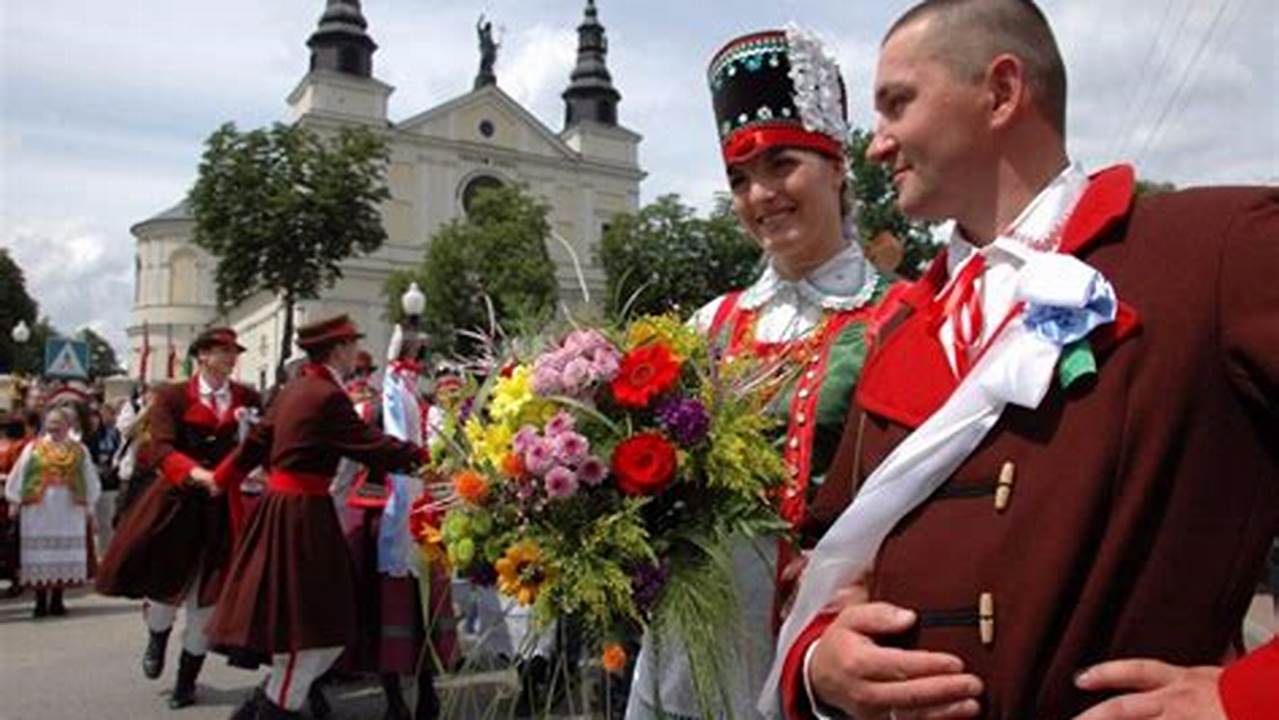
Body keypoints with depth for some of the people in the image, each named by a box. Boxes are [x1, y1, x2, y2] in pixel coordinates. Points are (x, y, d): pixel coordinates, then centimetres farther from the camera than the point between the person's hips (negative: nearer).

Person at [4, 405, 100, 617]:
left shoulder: (79, 450, 7)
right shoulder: (33, 448, 6)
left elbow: (90, 480, 11)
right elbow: (18, 475, 7)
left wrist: (89, 504, 8)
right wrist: (14, 501, 1)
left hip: (69, 509, 1)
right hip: (37, 508, -1)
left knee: (66, 551, 3)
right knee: (39, 552, 1)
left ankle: (57, 599, 13)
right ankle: (41, 601, 9)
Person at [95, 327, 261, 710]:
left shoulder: (248, 399, 3)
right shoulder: (172, 396, -4)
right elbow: (160, 449, -16)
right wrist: (196, 473, -32)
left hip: (224, 507, 1)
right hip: (177, 501, -1)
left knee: (206, 596, 5)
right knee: (165, 582, 9)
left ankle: (187, 679, 26)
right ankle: (157, 640, 47)